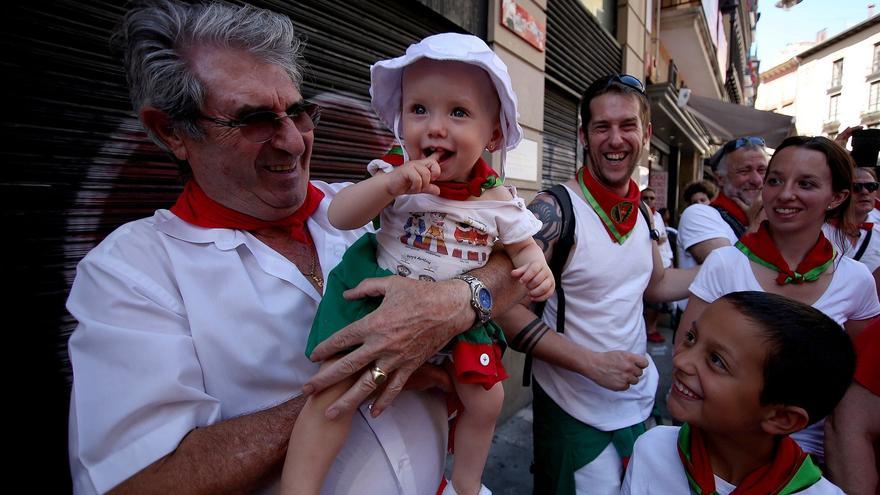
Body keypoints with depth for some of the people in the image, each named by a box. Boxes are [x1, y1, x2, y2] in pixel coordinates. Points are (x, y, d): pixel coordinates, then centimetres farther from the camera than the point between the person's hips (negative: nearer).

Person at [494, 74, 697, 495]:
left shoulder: (643, 211, 0)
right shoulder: (554, 210, -21)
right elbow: (507, 309, -24)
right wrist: (592, 363, -24)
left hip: (640, 400, 7)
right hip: (576, 412, -6)